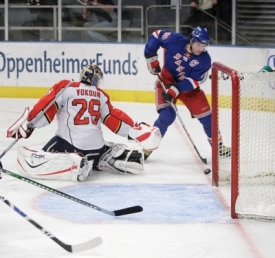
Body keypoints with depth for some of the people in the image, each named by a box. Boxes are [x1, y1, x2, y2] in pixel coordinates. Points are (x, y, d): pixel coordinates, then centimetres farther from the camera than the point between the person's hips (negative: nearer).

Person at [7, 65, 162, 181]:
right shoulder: (101, 96, 14)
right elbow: (115, 119, 13)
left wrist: (27, 125, 0)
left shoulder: (65, 88, 2)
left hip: (68, 144, -5)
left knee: (28, 160, -7)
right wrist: (138, 131, 21)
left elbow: (46, 108, -5)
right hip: (96, 148, 5)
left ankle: (72, 165, -26)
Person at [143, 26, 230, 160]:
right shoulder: (175, 40, -23)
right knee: (167, 116, -21)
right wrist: (152, 59, -10)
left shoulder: (204, 60, -20)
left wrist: (174, 91, -35)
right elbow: (156, 36, -8)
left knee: (206, 116, -1)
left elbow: (192, 81, -23)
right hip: (167, 81, -2)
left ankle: (217, 145, 20)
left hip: (188, 86, 2)